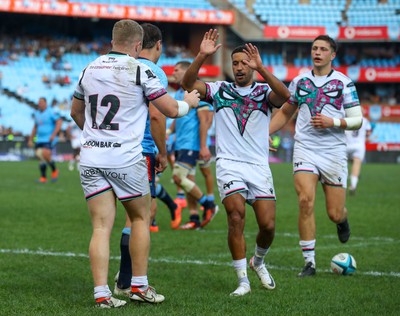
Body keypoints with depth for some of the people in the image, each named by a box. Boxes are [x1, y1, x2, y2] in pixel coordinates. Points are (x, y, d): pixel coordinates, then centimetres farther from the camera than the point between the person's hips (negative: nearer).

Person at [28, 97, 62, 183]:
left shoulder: (51, 112, -8)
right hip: (39, 140, 7)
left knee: (45, 155, -23)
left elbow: (59, 122, -14)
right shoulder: (37, 114, 15)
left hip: (49, 140, -7)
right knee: (41, 159, 0)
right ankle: (43, 178, 8)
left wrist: (53, 134, -22)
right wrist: (30, 139, 23)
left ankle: (54, 170, 0)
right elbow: (35, 127, 25)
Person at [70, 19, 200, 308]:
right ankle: (139, 286, 15)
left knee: (101, 226, 2)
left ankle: (102, 293, -4)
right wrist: (189, 102, 18)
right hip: (125, 158, -4)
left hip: (90, 157, 4)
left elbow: (76, 112, 24)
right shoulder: (139, 70, -6)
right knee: (141, 218, 14)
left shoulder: (90, 69, 10)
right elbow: (171, 110, -4)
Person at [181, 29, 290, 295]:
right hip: (229, 164, -1)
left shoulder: (264, 92, 5)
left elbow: (284, 95, -18)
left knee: (268, 224, -4)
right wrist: (202, 56, -21)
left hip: (259, 166, 1)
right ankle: (243, 281, -9)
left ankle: (258, 262, 29)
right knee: (236, 216, -18)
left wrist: (261, 68, -29)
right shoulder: (220, 90, 8)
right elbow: (188, 83, -6)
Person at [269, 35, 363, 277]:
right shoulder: (299, 81, 9)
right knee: (305, 201, -18)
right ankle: (309, 262, -9)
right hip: (305, 149, 1)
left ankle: (342, 220, 40)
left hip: (334, 151, -1)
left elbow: (357, 120, -1)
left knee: (335, 213, -1)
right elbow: (285, 112, 22)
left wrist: (333, 122, -17)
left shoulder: (344, 83, 0)